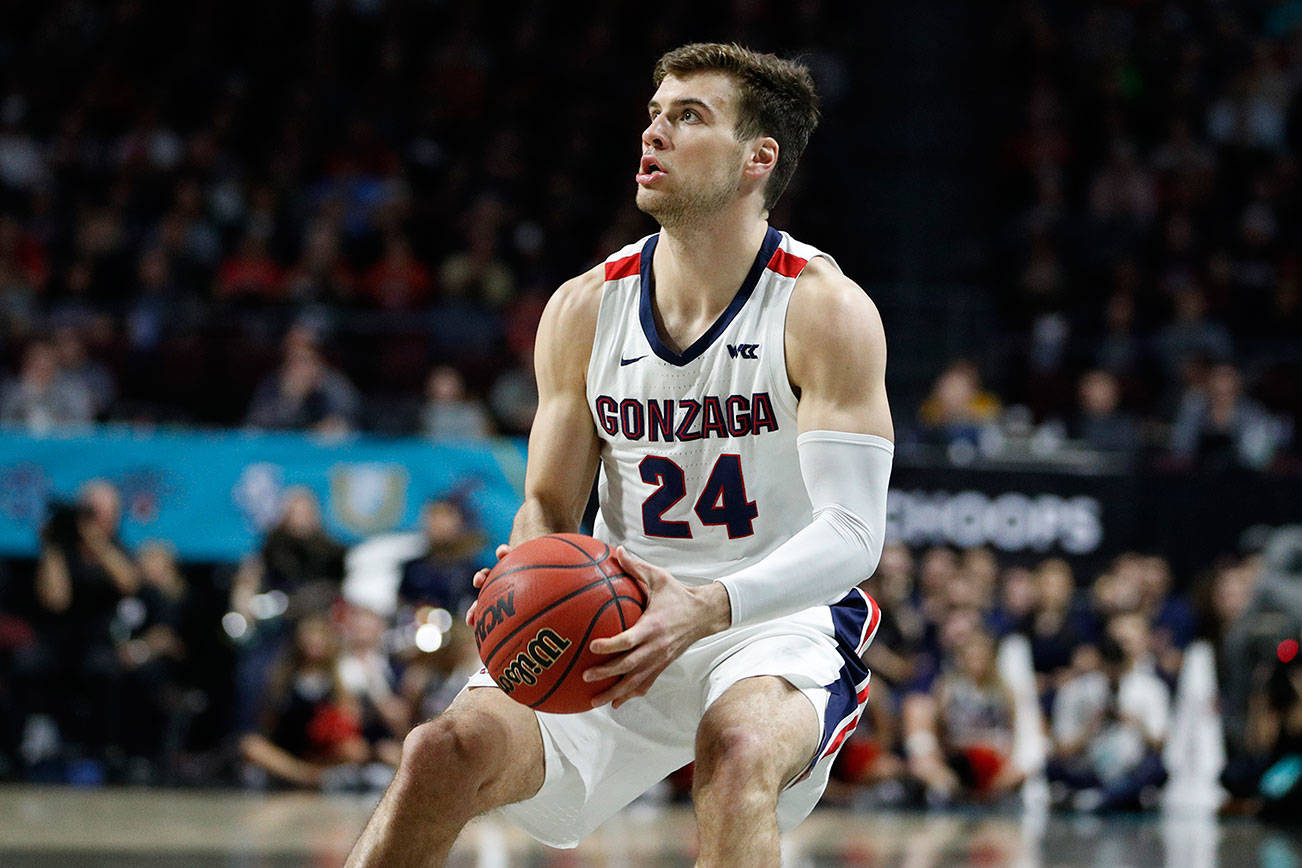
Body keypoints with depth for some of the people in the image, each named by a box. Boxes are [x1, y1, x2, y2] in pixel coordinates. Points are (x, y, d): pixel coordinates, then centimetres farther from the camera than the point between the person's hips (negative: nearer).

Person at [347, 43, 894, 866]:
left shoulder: (826, 310, -11)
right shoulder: (585, 310, 3)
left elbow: (851, 534, -18)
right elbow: (549, 505, 8)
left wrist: (709, 607, -36)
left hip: (779, 623, -4)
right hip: (617, 626, 4)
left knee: (738, 749, -38)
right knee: (448, 751, -20)